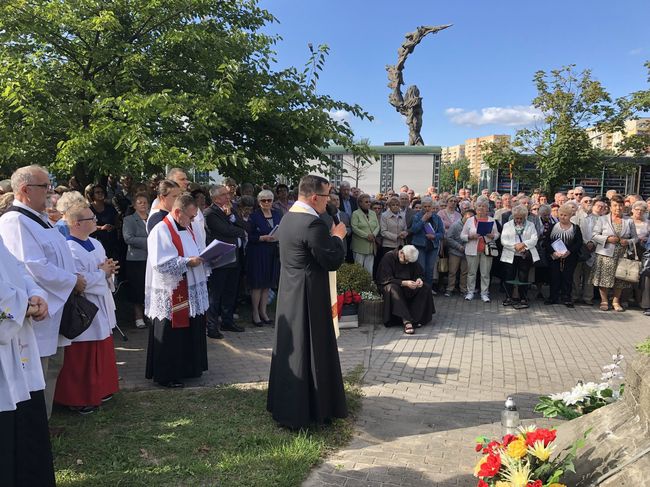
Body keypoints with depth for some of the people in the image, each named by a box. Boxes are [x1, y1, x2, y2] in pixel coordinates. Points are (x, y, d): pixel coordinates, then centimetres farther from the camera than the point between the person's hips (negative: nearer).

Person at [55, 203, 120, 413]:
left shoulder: (96, 244, 9)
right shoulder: (70, 250, -20)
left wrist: (108, 269, -3)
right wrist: (103, 273, -13)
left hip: (101, 308, 9)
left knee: (102, 353, 18)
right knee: (82, 358, 3)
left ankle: (99, 390, 33)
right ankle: (79, 399, 17)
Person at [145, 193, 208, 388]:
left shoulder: (186, 229, 13)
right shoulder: (161, 231, -16)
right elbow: (160, 263, -24)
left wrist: (201, 258, 2)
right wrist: (187, 262, -23)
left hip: (191, 293, 9)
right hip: (170, 298, -9)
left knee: (191, 333, 15)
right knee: (171, 337, 2)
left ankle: (187, 368, 30)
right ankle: (166, 375, 15)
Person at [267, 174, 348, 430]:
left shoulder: (287, 217, 6)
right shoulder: (313, 223, -22)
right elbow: (333, 261, -18)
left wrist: (329, 236, 9)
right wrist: (337, 236, -5)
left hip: (288, 293, 9)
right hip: (309, 296, -9)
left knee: (291, 347, 18)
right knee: (310, 350, 3)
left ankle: (283, 404, 32)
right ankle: (306, 410, 14)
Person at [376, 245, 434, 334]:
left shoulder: (411, 260, 0)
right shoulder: (388, 258, -18)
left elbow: (419, 274, 5)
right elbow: (386, 279, -23)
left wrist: (419, 279, -21)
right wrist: (404, 283, -34)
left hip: (407, 285, 6)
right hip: (389, 285, -5)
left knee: (425, 288, -16)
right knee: (393, 289, -39)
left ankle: (415, 318, -20)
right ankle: (406, 322, -46)